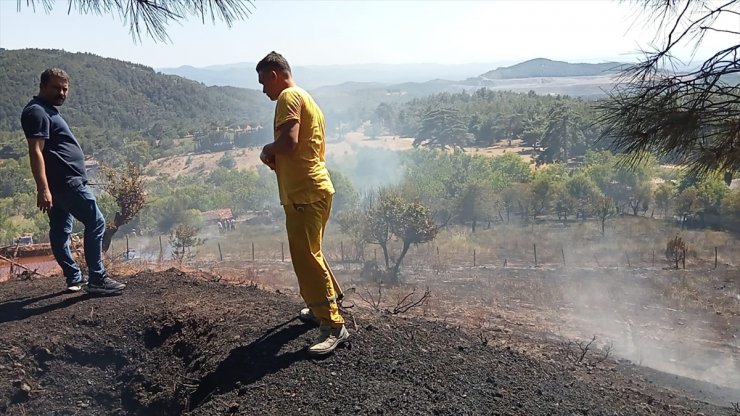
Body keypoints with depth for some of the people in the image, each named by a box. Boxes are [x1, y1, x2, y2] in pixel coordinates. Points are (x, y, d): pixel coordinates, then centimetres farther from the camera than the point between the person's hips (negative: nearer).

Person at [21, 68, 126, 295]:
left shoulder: (47, 110, 19)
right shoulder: (37, 112, -13)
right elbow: (36, 152, -21)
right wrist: (43, 188, -27)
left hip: (60, 183, 11)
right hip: (67, 182, -11)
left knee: (60, 230, 12)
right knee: (96, 223, -8)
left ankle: (74, 278, 20)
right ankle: (97, 279, -5)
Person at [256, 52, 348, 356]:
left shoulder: (289, 96, -10)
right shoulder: (305, 99, 22)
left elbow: (289, 141, -25)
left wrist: (267, 150, -4)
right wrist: (276, 158, 8)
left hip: (304, 193, -11)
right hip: (313, 188, 11)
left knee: (306, 257, -9)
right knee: (308, 253, 22)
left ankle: (334, 327, -5)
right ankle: (323, 307, 35)